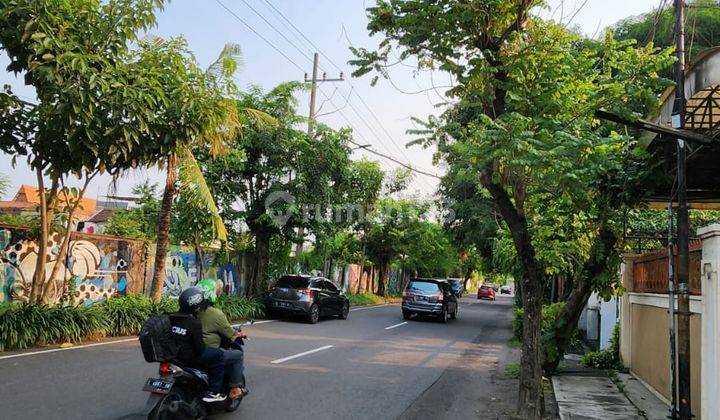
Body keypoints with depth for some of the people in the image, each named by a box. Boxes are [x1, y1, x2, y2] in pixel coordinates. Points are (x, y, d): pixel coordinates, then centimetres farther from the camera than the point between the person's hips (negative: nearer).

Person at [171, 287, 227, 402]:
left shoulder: (172, 318, 4)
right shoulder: (194, 323, -19)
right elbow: (199, 348, -18)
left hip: (173, 354, 9)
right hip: (188, 357, -9)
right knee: (219, 356, -1)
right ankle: (213, 392, -2)